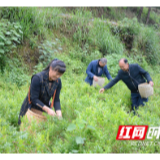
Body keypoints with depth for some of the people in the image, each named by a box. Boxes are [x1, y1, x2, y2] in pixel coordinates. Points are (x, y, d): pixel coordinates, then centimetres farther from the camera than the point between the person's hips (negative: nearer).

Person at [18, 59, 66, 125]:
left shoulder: (58, 81, -9)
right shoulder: (37, 78, -25)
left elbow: (56, 100, -8)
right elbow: (34, 99, -25)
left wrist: (59, 112, -24)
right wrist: (47, 109, -32)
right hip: (31, 108, -4)